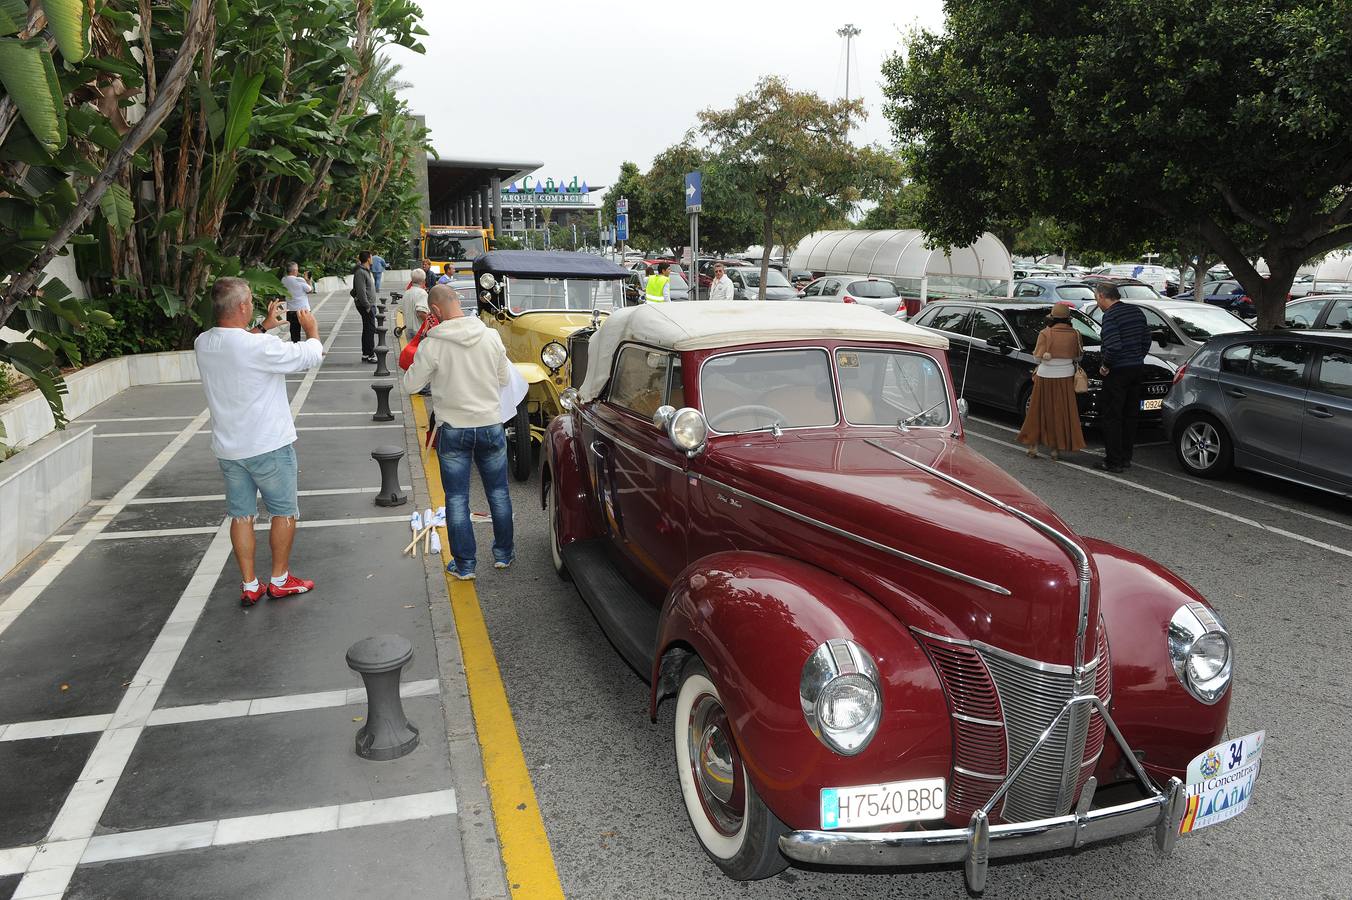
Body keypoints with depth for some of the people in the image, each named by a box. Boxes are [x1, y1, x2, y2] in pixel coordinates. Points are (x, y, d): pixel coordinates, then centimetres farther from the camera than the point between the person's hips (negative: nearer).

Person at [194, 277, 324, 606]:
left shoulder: (203, 343, -2)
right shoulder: (261, 347, -24)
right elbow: (312, 355, -13)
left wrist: (264, 326, 25)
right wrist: (312, 328, 6)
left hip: (228, 449, 6)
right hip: (269, 446, -6)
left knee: (241, 515, 13)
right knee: (284, 511, 11)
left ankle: (249, 585, 19)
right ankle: (279, 580, 20)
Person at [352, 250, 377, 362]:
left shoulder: (366, 271, 16)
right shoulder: (360, 272, -16)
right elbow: (361, 292, -21)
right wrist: (367, 306, -21)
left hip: (370, 305, 10)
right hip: (366, 306, -10)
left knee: (367, 330, 13)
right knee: (370, 329, -8)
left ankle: (366, 354, 19)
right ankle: (370, 354, -5)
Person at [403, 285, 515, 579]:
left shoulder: (432, 345, -16)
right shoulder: (491, 336, -7)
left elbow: (410, 384, -5)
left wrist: (418, 365, 10)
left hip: (454, 430, -2)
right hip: (491, 425, 3)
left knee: (457, 499, 9)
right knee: (499, 493, 18)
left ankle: (464, 565, 15)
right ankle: (503, 554, 29)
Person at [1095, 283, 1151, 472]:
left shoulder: (1110, 316, -16)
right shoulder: (1136, 311, 10)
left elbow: (1113, 346, -26)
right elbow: (1147, 340, 14)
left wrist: (1105, 366, -12)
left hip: (1117, 372, -8)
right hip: (1137, 369, 8)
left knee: (1110, 416, -1)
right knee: (1130, 415, 15)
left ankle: (1114, 462, 0)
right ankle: (1126, 458, 22)